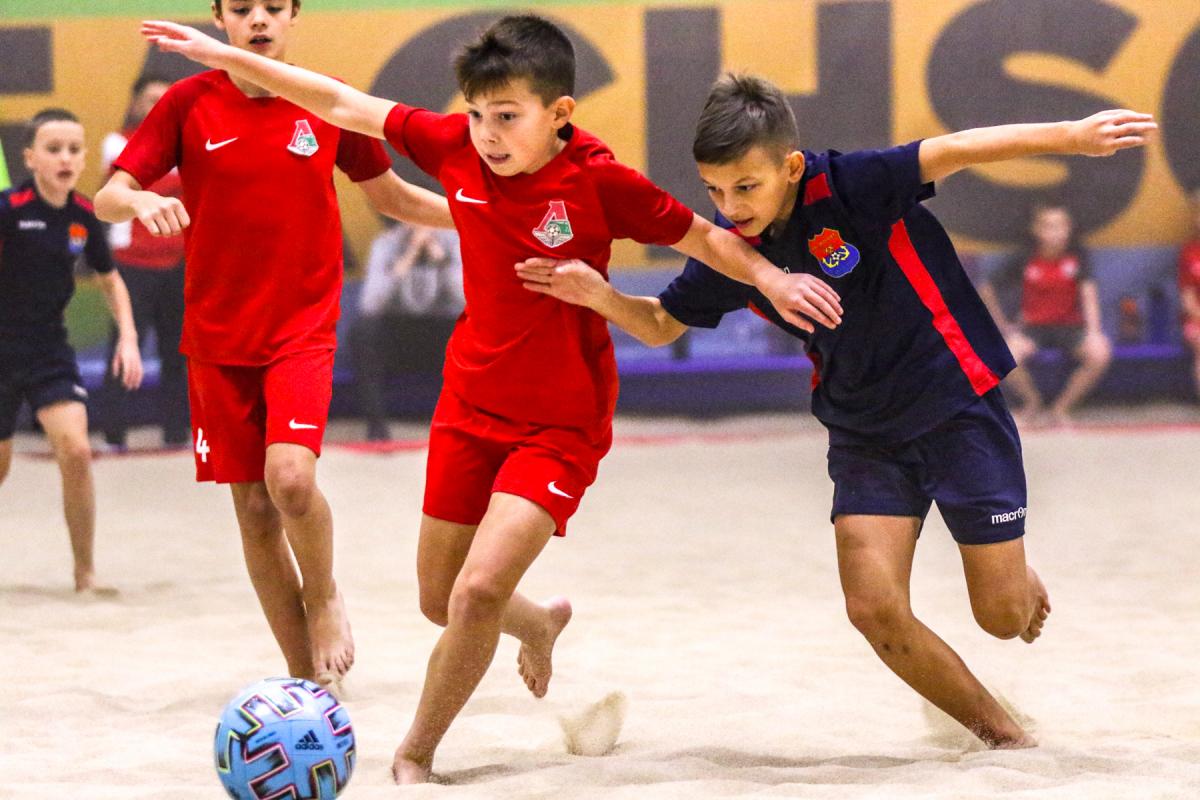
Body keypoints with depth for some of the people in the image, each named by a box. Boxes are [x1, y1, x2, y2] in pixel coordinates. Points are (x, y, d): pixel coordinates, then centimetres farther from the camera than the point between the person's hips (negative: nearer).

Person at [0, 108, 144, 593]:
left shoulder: (84, 216, -1)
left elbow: (110, 280, 14)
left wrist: (128, 338, 5)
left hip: (49, 349, 3)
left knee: (76, 452, -14)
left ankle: (85, 572, -2)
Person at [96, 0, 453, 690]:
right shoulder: (190, 103, -2)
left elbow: (392, 196, 14)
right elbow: (107, 198, -4)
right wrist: (140, 201, -27)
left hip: (303, 329, -1)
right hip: (217, 337, 1)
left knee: (291, 477, -24)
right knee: (254, 510, 4)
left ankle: (324, 597, 6)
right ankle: (308, 678, 17)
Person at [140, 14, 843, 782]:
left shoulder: (599, 180, -19)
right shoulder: (456, 147, -8)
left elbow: (703, 235, -8)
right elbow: (342, 105, -1)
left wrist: (769, 276, -25)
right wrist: (226, 56, -1)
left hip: (561, 423, -5)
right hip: (470, 404, 5)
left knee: (480, 590, -19)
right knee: (439, 600, 14)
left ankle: (415, 755, 2)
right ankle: (540, 623, 50)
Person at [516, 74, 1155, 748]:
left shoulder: (849, 188, -22)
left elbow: (951, 153, -31)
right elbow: (663, 324, 9)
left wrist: (1071, 136, -42)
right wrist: (601, 296, -11)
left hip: (958, 401, -4)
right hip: (864, 431, 4)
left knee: (1004, 616, 0)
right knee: (875, 609, -13)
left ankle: (1019, 575, 41)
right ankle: (1003, 733, 9)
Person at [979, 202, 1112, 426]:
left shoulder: (1077, 256, -6)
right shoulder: (1025, 261, -7)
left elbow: (1088, 292, -14)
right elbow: (987, 290, 1)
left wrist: (1093, 331, -27)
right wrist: (1003, 326, -3)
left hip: (1070, 325, 1)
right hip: (1032, 326, -1)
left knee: (1100, 353, -30)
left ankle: (1061, 407, -6)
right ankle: (1032, 400, 2)